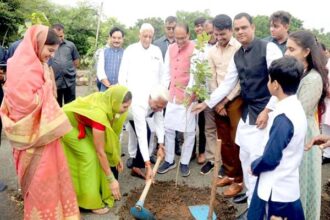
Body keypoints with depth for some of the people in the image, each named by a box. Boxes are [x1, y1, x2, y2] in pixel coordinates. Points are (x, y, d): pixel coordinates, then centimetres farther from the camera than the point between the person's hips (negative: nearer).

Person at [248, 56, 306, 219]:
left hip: (276, 190, -9)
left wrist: (254, 166, -6)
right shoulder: (295, 108, 3)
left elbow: (270, 158, -23)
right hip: (288, 186, 9)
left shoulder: (283, 117, -26)